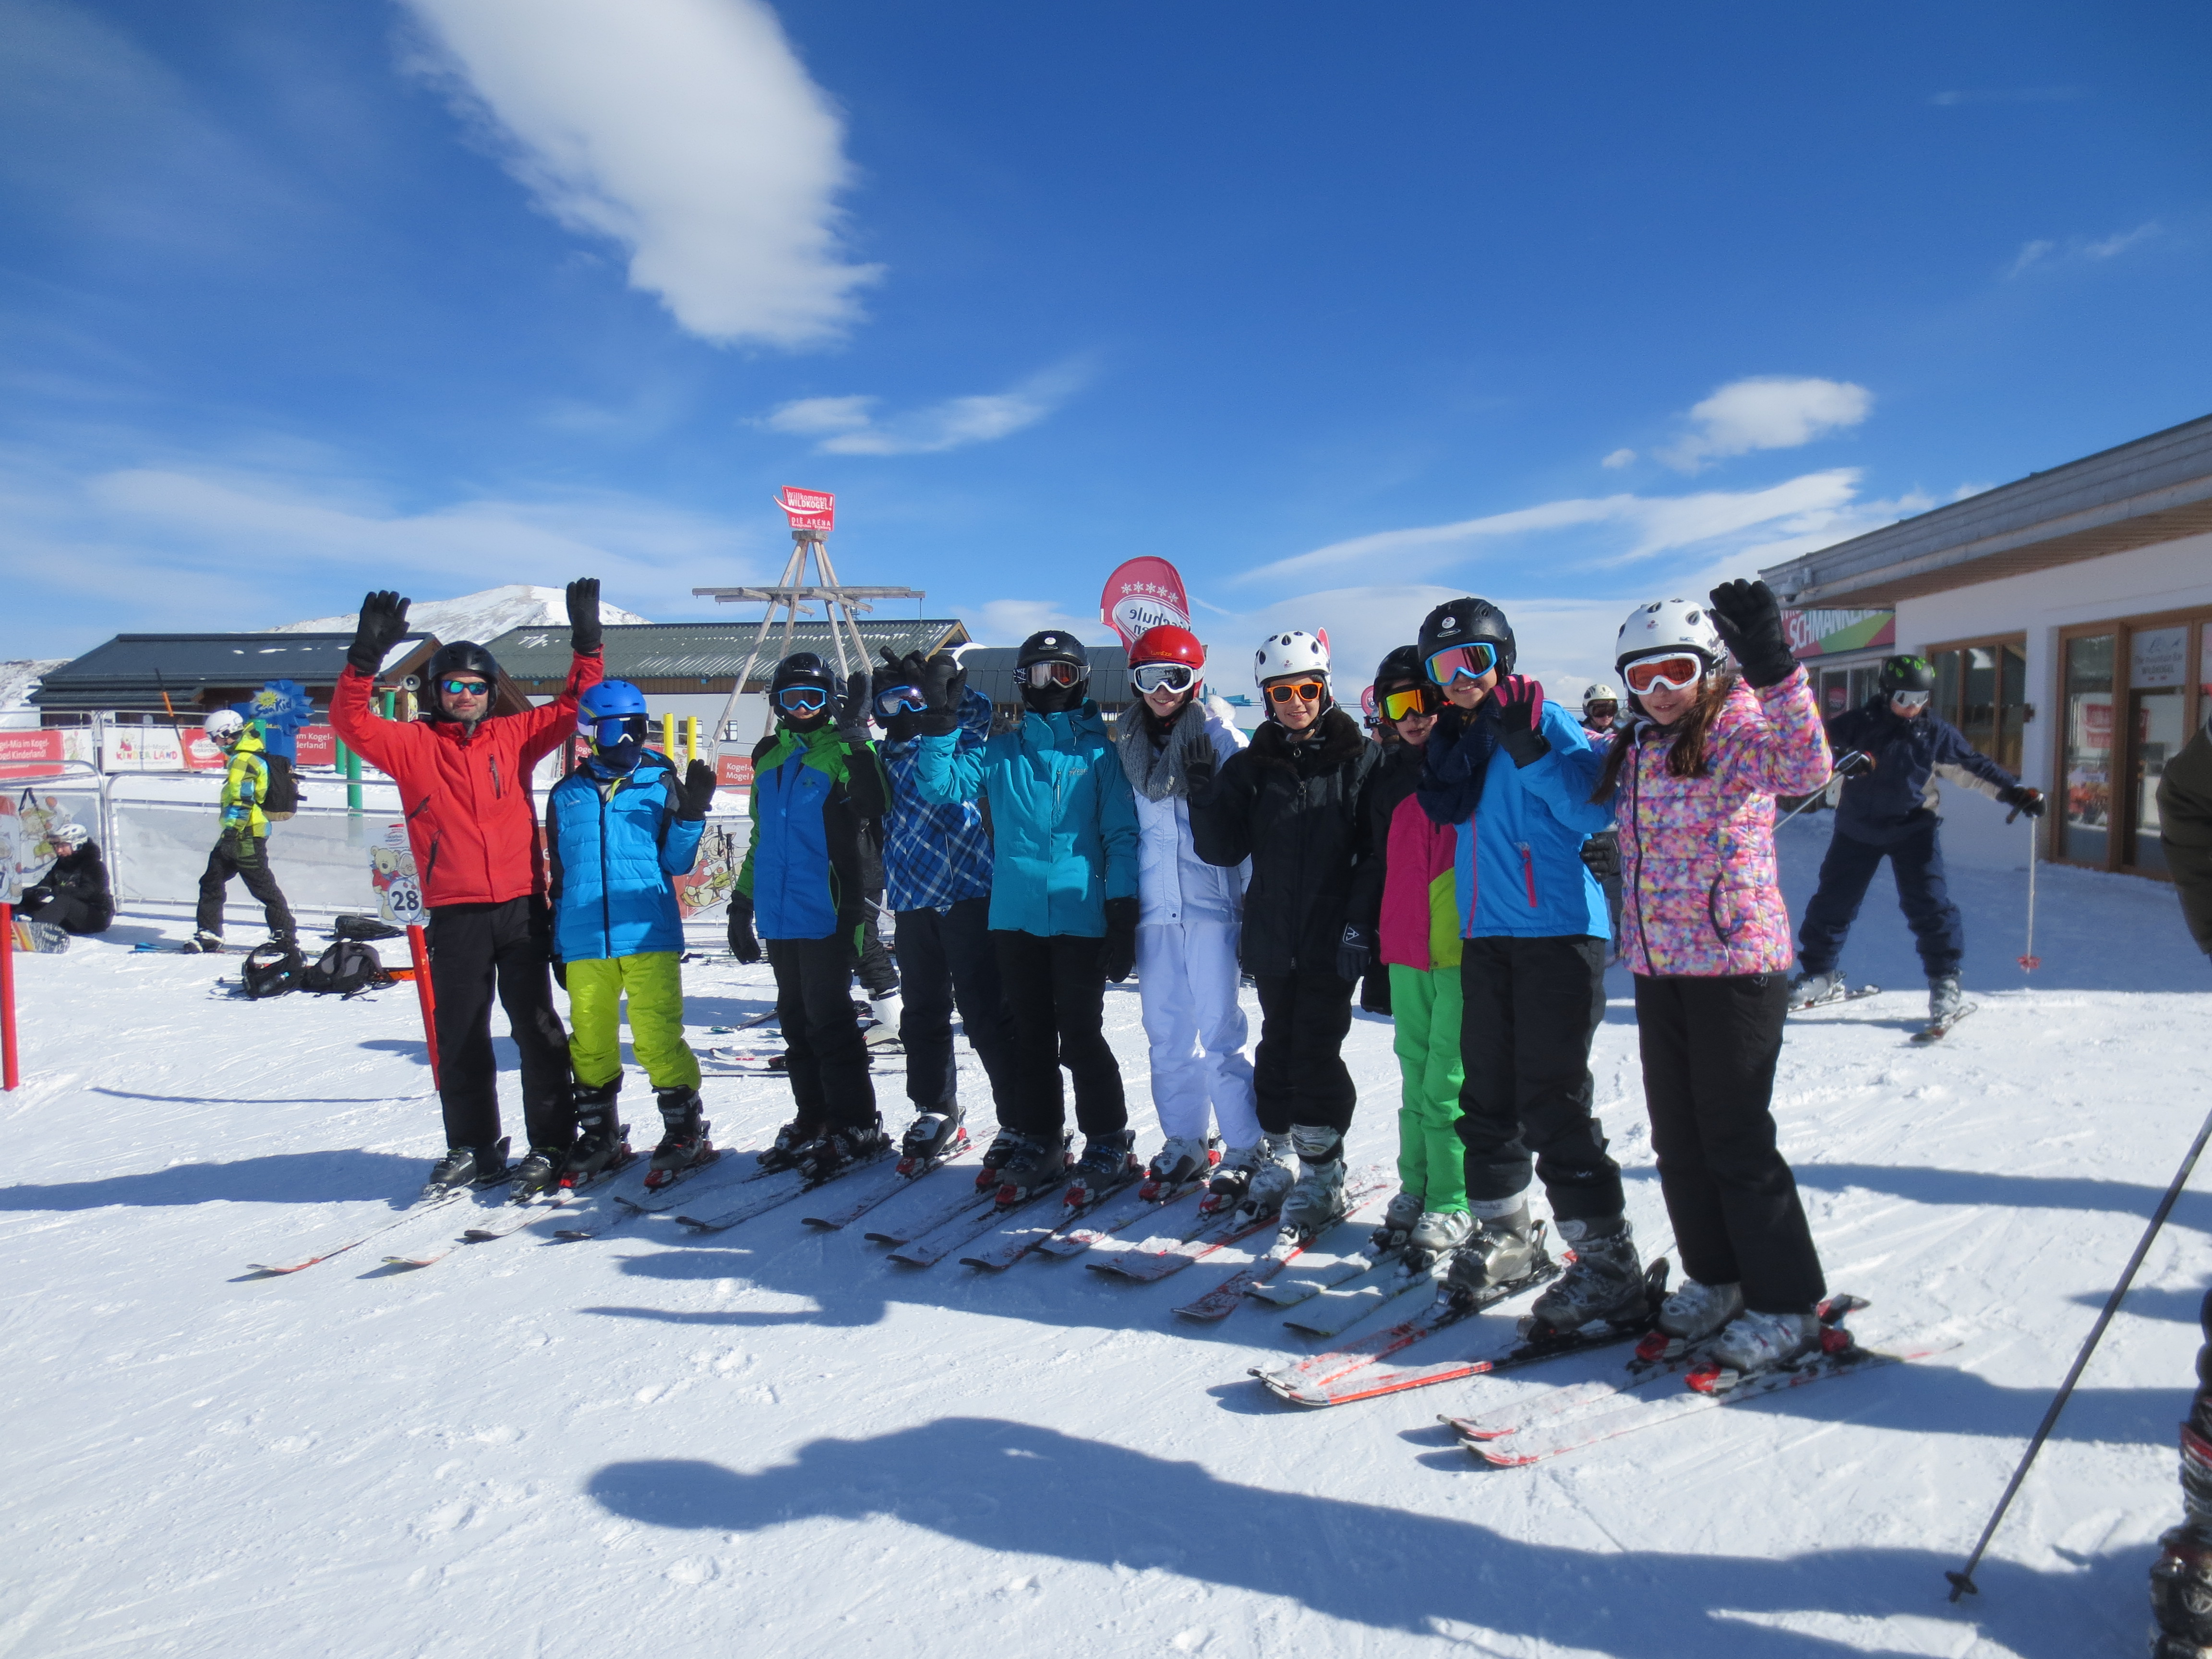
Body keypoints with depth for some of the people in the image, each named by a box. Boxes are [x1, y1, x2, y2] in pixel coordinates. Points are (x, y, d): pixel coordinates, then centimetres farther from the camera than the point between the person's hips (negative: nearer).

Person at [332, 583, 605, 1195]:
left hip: (522, 907, 0)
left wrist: (586, 644, 1)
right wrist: (366, 657, -18)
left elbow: (572, 707, 11)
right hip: (455, 915, 0)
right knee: (460, 1036, 8)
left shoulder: (514, 736, 9)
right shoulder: (412, 744, 6)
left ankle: (553, 1143, 13)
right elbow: (350, 720, -5)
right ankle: (473, 1149, 21)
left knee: (538, 1028, 3)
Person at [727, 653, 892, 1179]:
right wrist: (743, 900, 21)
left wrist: (856, 737, -28)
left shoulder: (842, 752, -4)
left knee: (828, 1019, -5)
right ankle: (812, 1118, 23)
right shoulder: (769, 757, 16)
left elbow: (874, 804, -24)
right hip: (779, 914, 7)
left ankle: (855, 1125, 4)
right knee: (796, 1020, 13)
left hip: (828, 913, -7)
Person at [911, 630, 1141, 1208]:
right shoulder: (1000, 753, 10)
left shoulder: (1100, 752, 2)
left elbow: (1121, 836, -1)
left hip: (1080, 918, -3)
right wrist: (940, 719, -7)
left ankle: (1108, 1145, 15)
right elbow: (937, 784, 3)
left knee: (1081, 1037, 1)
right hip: (1014, 917, 3)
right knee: (1030, 1036, 12)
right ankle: (1035, 1143, 24)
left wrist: (1124, 916, -7)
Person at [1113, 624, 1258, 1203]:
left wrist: (1254, 893, -7)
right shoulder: (1131, 742, 13)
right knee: (1167, 1034, 9)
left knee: (1218, 1033, -5)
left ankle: (1247, 1152, 7)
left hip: (1209, 901, -5)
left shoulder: (1218, 734, -1)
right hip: (1154, 905, 5)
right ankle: (1184, 1146, 22)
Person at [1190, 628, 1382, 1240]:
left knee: (1317, 1051, -3)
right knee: (1279, 1043, 13)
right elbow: (1223, 849, 1)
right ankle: (1277, 1154, 27)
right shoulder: (1253, 766, 6)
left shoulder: (1361, 759, -2)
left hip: (1332, 939, -3)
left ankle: (1322, 1172, 9)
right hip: (1273, 936, 4)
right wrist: (1206, 793, -13)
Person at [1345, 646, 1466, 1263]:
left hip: (1466, 953, -5)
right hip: (1407, 954, 5)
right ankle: (1415, 1189, 22)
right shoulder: (1392, 777, 15)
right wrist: (1366, 932, 15)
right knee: (1416, 1076, 12)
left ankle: (1451, 1204, 7)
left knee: (1448, 1085, -4)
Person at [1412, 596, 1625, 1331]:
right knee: (1487, 1093, 12)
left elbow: (1595, 810, -16)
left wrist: (1527, 750, -24)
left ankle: (1606, 1254, 6)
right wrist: (1459, 730, -9)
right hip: (1482, 935, 7)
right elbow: (1445, 806, -2)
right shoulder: (1458, 738, 14)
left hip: (1557, 932, -7)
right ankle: (1503, 1234, 27)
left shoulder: (1546, 722, -5)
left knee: (1550, 1100, -7)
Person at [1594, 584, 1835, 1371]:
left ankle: (1786, 1304, 14)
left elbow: (1807, 768, -29)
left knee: (1734, 1137, -1)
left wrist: (1772, 668, -40)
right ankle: (1715, 1277, 30)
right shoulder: (1636, 751, 11)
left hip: (1736, 960, -6)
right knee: (1678, 1136, 13)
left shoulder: (1742, 731, -8)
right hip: (1658, 963, 7)